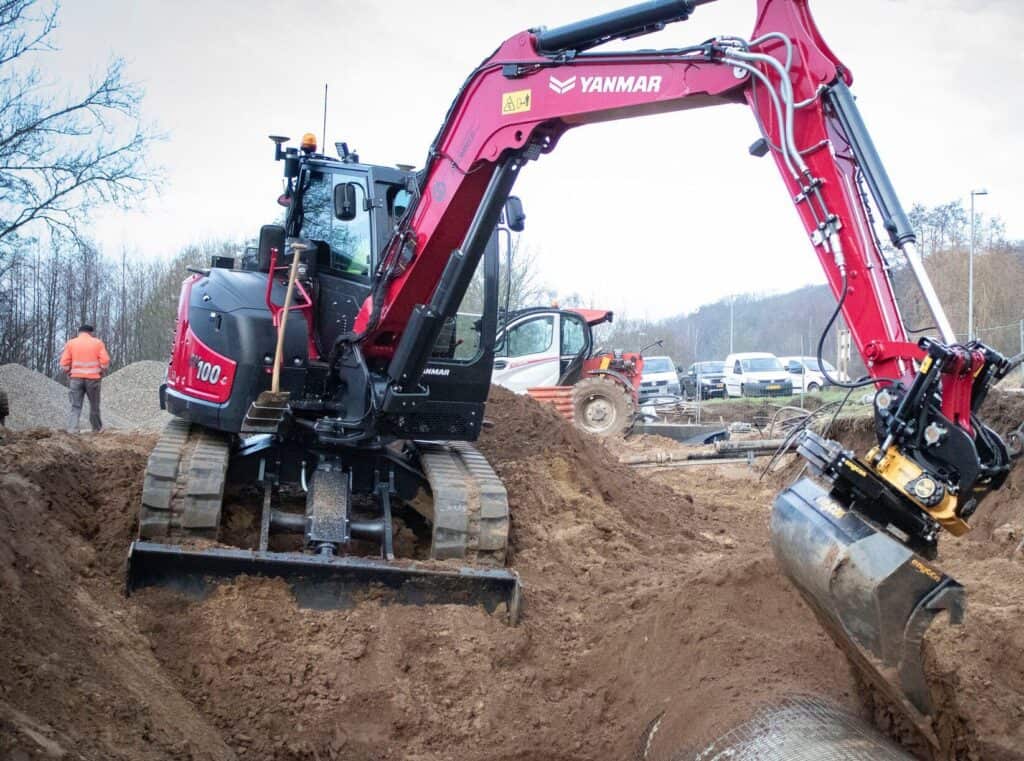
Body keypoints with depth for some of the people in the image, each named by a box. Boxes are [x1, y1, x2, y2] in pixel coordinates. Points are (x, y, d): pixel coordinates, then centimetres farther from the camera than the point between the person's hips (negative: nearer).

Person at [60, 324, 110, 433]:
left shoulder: (71, 343, 5)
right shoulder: (97, 342, 3)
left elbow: (64, 362, -1)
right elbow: (105, 361, -5)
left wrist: (69, 373, 13)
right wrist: (102, 373, 9)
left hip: (76, 378, 0)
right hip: (93, 378, 0)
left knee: (75, 406, -1)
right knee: (94, 405, 14)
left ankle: (72, 430, -14)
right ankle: (97, 428, 25)